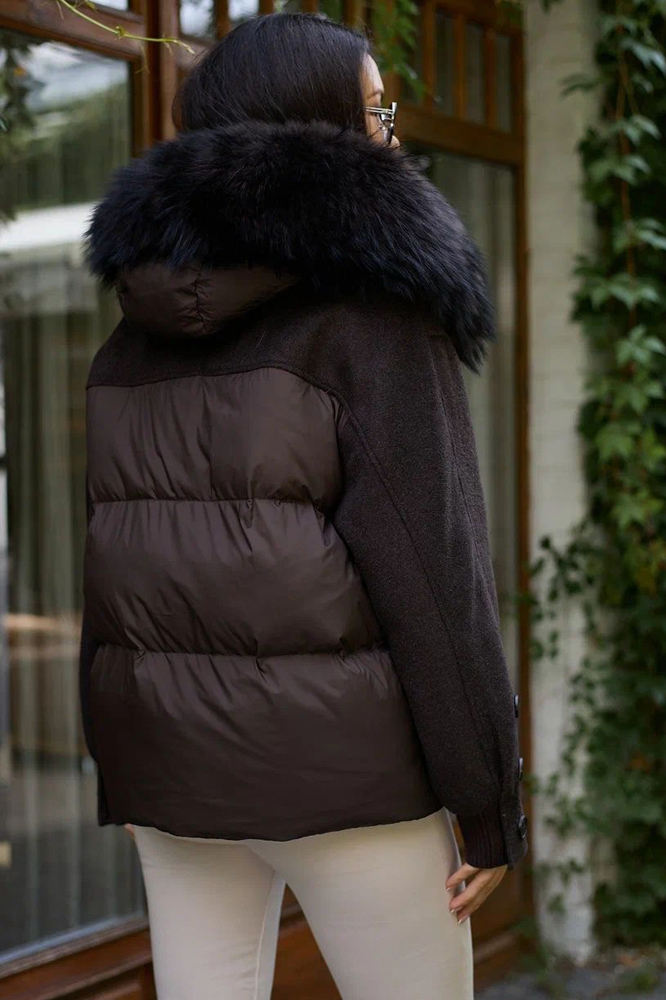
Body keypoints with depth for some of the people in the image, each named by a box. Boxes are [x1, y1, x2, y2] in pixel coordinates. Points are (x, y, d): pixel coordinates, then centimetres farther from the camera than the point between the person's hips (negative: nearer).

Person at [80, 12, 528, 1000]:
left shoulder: (135, 329, 10)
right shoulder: (373, 299, -9)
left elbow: (104, 550, 10)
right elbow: (429, 558, -14)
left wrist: (120, 772, 16)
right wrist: (491, 800, -8)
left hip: (164, 749, 6)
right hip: (334, 749, -6)